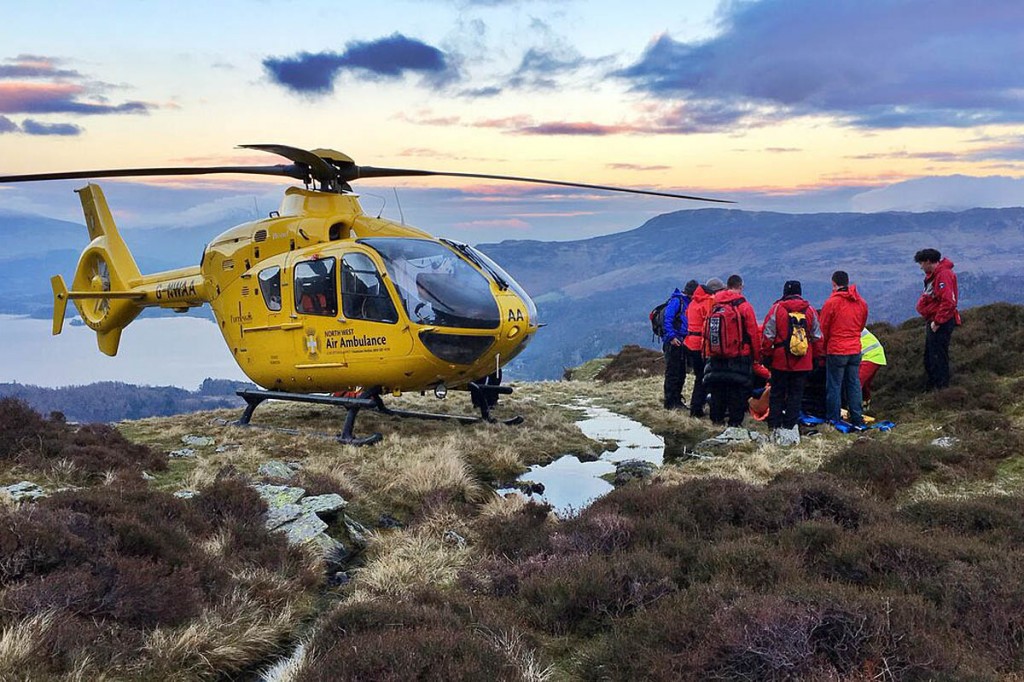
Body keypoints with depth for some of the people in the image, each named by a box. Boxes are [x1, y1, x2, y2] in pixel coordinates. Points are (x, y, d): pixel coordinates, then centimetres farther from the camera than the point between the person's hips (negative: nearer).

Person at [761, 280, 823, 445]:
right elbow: (817, 337, 8)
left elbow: (767, 336, -5)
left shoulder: (776, 309, -5)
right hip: (803, 363, 2)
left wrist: (766, 355, 4)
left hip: (780, 361, -1)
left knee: (777, 394, 8)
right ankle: (789, 427, 6)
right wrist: (816, 357, 17)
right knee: (796, 395, 8)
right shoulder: (810, 311, 3)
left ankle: (775, 427, 6)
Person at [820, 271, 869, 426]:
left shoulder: (831, 303, -12)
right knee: (854, 384, 11)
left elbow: (823, 330, -5)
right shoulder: (861, 303, 5)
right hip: (855, 350, 5)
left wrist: (823, 349, 10)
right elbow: (861, 326, 16)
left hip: (836, 351, -5)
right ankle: (857, 418, 14)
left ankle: (833, 420, 6)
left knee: (834, 386, 2)